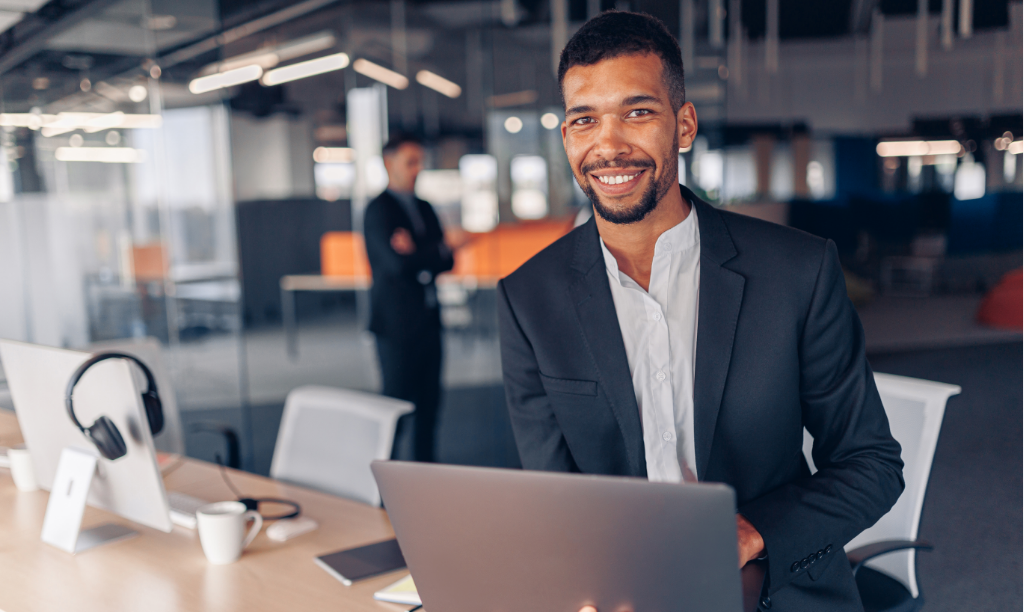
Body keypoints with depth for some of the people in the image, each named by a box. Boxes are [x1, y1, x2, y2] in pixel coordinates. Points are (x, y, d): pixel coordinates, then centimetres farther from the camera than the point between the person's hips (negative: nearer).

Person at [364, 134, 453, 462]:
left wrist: (418, 256, -13)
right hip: (397, 324, -7)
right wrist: (441, 250, -9)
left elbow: (447, 262, 7)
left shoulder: (424, 208, 15)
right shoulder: (378, 210, -8)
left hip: (428, 320, 7)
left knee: (429, 402, 9)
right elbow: (399, 265, -19)